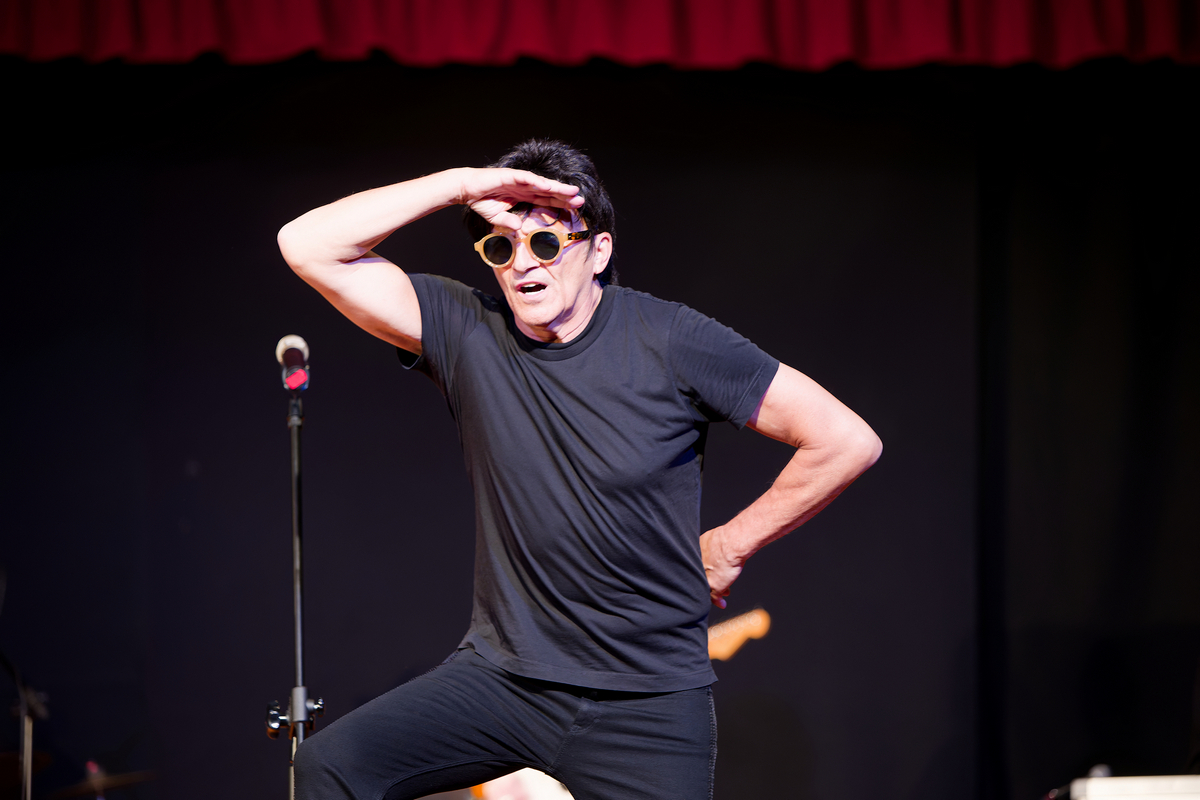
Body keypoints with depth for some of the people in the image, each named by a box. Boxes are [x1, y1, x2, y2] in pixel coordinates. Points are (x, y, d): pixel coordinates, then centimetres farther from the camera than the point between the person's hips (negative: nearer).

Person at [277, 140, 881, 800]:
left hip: (647, 701, -2)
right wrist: (461, 185, -16)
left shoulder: (669, 342, -7)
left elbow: (848, 442, -5)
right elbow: (308, 246, -10)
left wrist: (727, 548, 1)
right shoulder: (465, 330, -1)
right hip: (501, 673, 2)